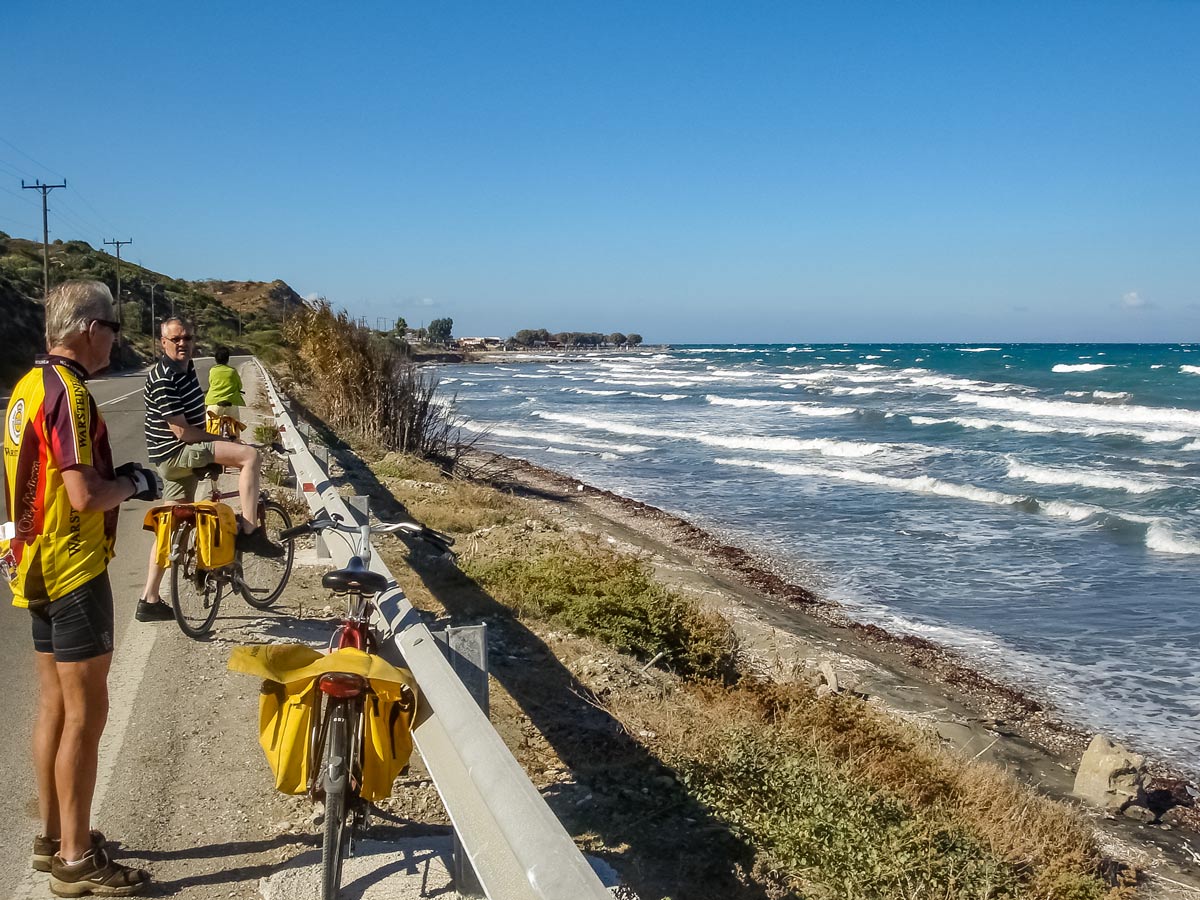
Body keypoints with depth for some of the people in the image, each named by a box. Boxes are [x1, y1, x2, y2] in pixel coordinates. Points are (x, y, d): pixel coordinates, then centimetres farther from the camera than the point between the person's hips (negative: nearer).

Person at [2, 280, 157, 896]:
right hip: (73, 570, -10)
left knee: (55, 705, 17)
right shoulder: (68, 392, -19)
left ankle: (53, 837, 29)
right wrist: (133, 483, -7)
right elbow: (85, 495, -25)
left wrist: (115, 479, 10)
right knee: (85, 713, -1)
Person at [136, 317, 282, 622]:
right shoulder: (164, 378, -20)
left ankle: (150, 600, 23)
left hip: (180, 458, 10)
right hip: (174, 453, -10)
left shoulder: (187, 367, 10)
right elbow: (182, 432, -22)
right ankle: (250, 532, -17)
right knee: (250, 455, -21)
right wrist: (224, 440, -13)